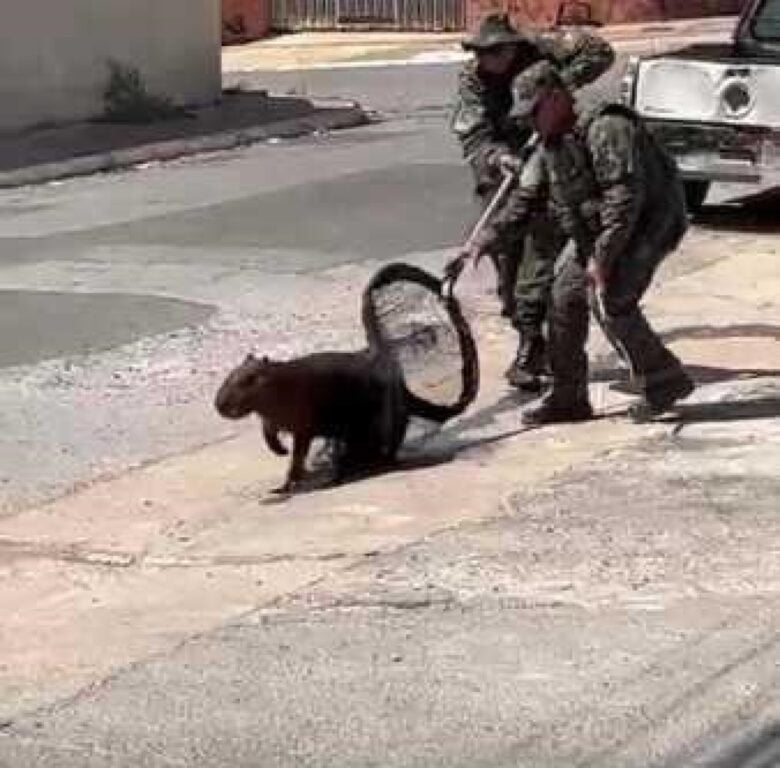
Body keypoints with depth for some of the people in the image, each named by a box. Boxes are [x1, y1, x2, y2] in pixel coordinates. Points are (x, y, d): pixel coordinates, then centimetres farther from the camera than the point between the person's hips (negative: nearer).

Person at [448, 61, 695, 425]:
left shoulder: (606, 130, -25)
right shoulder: (548, 150, 5)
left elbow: (625, 196, -30)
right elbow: (522, 200, 8)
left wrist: (603, 256, -31)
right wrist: (483, 243, -2)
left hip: (649, 221, -9)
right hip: (593, 230, 9)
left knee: (609, 298, -21)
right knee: (565, 295, 2)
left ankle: (665, 381, -7)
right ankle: (568, 397, 12)